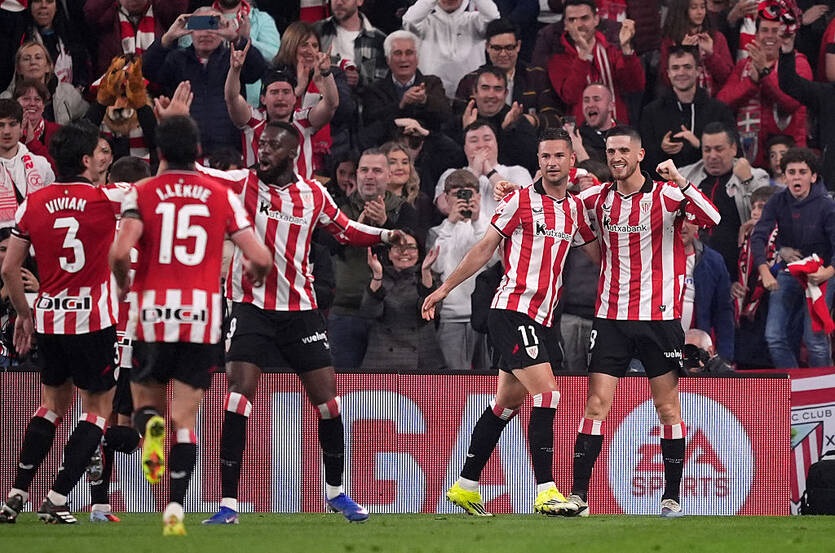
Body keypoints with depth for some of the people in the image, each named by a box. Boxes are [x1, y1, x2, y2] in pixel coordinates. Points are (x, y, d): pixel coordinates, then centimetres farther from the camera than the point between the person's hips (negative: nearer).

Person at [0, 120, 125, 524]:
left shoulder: (34, 203, 0)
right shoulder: (103, 200, -11)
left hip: (48, 320, 5)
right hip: (92, 320, -5)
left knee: (53, 404, 20)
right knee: (97, 409, 6)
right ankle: (56, 500, -3)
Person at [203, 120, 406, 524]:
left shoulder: (313, 194, 6)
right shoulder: (241, 184, -3)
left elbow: (345, 229, 21)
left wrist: (383, 236, 4)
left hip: (301, 310, 3)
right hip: (252, 307, -3)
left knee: (327, 399, 5)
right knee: (239, 395, -15)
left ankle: (335, 492, 26)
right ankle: (228, 504, -12)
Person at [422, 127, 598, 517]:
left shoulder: (575, 208, 12)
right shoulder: (521, 201, -6)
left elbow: (598, 253, 23)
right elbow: (485, 248, -1)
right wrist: (445, 288, 0)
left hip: (540, 319, 7)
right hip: (512, 311, -7)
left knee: (507, 404, 12)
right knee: (547, 393, -17)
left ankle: (465, 487, 22)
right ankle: (545, 492, -19)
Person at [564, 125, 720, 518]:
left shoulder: (666, 194, -6)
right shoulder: (598, 198, 6)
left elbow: (713, 219, -21)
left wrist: (680, 182, -31)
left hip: (659, 317, -3)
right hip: (611, 316, 3)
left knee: (667, 408, 2)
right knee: (596, 404, -5)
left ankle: (671, 497, 10)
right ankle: (578, 496, -5)